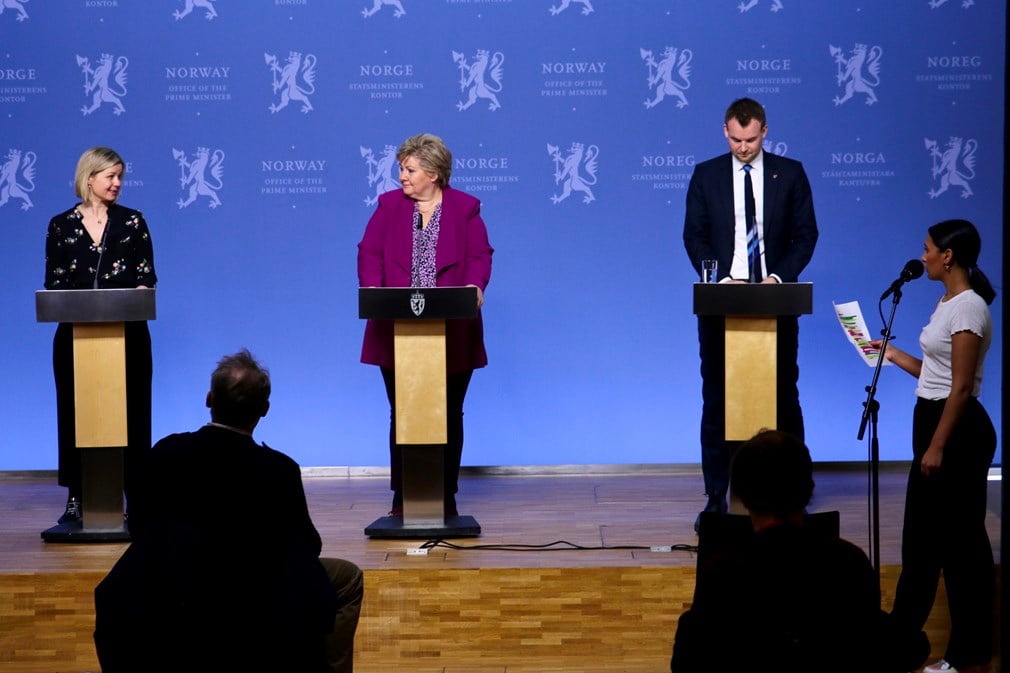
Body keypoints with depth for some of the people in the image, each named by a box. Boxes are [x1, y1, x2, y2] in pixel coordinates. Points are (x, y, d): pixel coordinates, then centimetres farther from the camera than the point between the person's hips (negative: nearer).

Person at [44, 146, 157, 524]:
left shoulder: (132, 222, 5)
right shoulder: (61, 226, 6)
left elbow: (147, 277, 2)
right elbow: (53, 284, 6)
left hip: (127, 334, -1)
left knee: (130, 413, 0)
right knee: (75, 412, 3)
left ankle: (134, 493, 6)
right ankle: (76, 497, 10)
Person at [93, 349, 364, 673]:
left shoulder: (165, 452, -9)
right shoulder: (279, 470, -17)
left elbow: (140, 528, 4)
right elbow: (306, 547, -3)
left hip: (168, 606, 3)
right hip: (253, 614, -3)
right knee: (348, 579, 18)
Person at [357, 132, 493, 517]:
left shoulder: (465, 208, 2)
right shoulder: (389, 205, 6)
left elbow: (480, 256, -2)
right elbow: (370, 253, 1)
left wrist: (475, 286, -22)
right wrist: (372, 287, -17)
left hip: (452, 334, -1)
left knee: (449, 415, 6)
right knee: (401, 414, 4)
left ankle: (446, 496, 14)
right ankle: (402, 497, 11)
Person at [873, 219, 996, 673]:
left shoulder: (968, 307, -17)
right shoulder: (948, 303, 12)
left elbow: (961, 387, -20)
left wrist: (938, 447, -21)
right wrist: (893, 355, 19)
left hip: (957, 429, -10)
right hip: (933, 420, 10)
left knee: (961, 539, -2)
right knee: (922, 533, 15)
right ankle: (903, 633, 24)